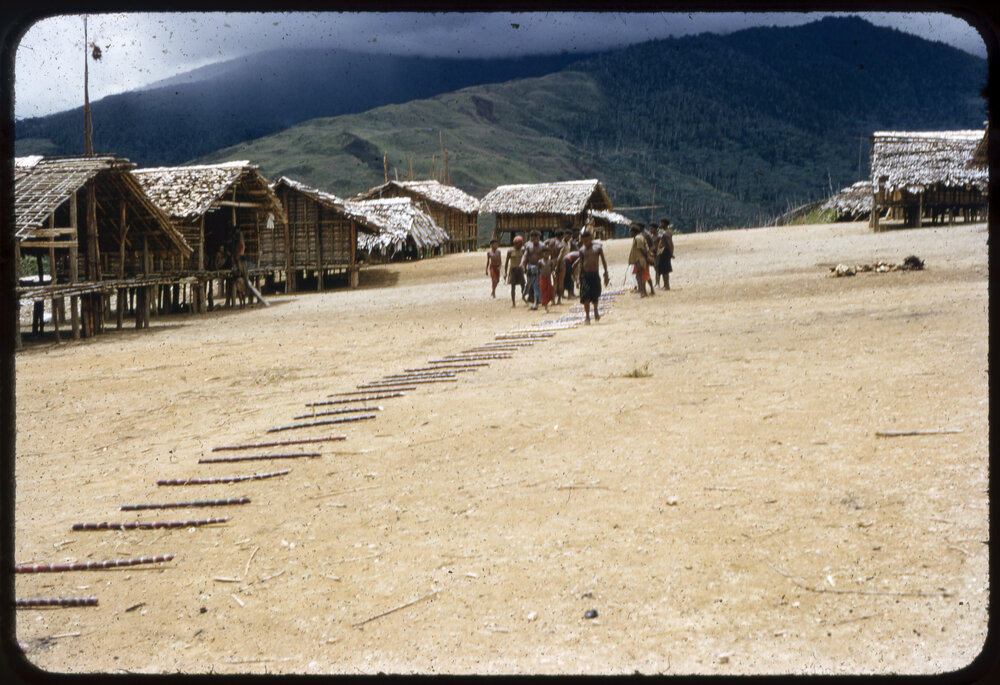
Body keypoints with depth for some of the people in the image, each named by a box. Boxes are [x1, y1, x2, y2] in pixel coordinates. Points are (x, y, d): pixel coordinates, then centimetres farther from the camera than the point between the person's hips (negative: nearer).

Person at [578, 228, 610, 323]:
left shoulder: (598, 247, 2)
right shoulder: (582, 250, 3)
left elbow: (603, 261, 7)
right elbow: (581, 264, 8)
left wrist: (606, 274, 3)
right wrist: (580, 277, 5)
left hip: (595, 274, 1)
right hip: (585, 275, -1)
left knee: (595, 295, 7)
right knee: (586, 297, -10)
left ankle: (595, 311, 36)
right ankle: (587, 317, -3)